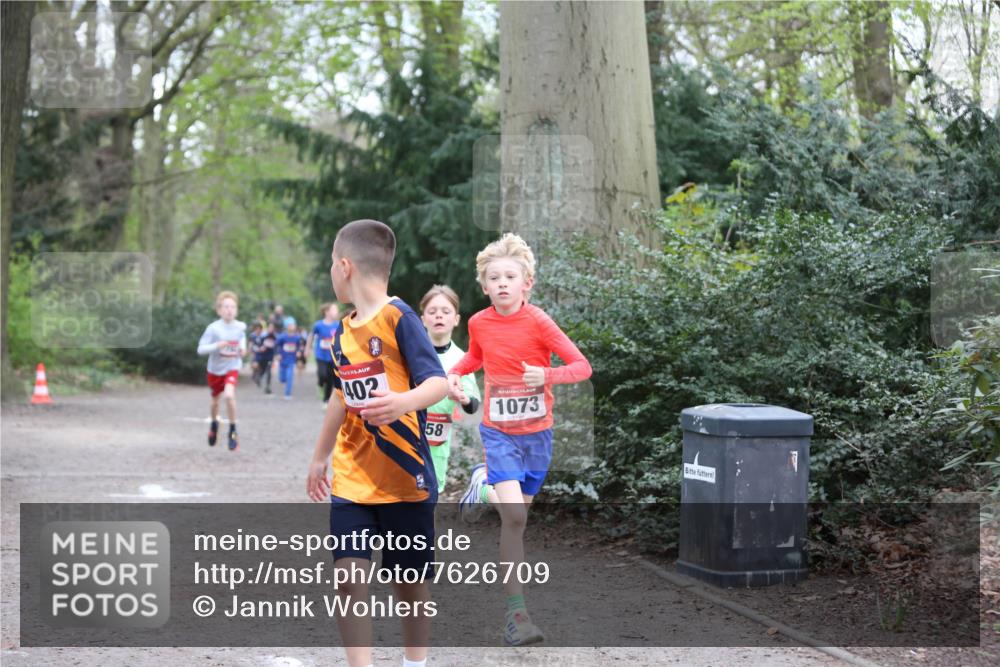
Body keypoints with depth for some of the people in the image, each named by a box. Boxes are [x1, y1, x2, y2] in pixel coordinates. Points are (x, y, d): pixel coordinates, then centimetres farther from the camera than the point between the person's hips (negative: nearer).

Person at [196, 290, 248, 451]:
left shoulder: (240, 327, -10)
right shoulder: (213, 328, -19)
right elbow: (201, 349, -17)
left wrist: (243, 348, -3)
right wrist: (217, 345, -32)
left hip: (232, 368, 0)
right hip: (215, 369, 1)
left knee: (229, 395, -26)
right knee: (215, 401, 18)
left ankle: (233, 432, -10)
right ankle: (214, 424, 51)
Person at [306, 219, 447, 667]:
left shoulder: (398, 318, -13)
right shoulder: (342, 332, 8)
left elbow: (438, 382, -21)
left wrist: (405, 401, -42)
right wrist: (320, 457, 29)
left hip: (404, 477, -5)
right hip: (352, 479, 5)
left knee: (409, 580, 8)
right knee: (348, 575, -10)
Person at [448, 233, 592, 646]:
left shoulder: (538, 322, -13)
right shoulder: (479, 323, -4)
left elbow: (582, 367, -14)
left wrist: (548, 375, -31)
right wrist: (454, 375, 3)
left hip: (537, 432, 0)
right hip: (499, 432, 0)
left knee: (515, 517, 11)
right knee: (514, 516, -18)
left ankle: (483, 485, 44)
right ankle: (516, 611, -11)